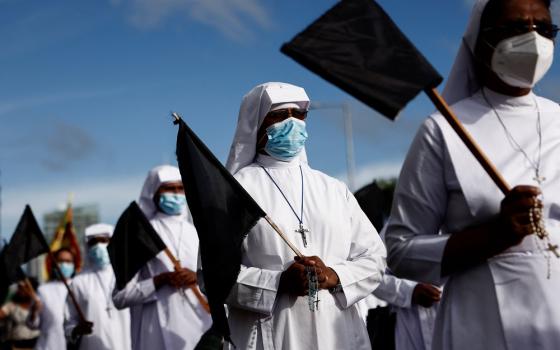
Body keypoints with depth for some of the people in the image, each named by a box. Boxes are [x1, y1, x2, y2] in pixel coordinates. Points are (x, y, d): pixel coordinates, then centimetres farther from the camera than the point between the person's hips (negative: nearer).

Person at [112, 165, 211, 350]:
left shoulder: (196, 234, 14)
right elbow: (120, 297, -1)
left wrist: (199, 277, -7)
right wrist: (162, 280, -12)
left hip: (201, 327, 3)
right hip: (160, 333, -3)